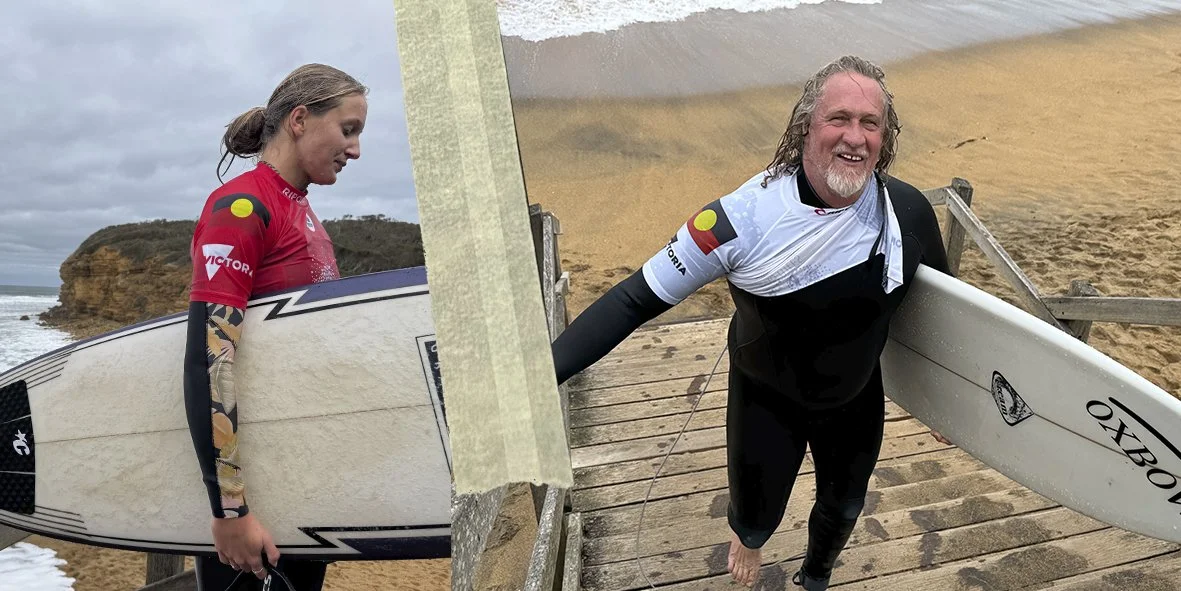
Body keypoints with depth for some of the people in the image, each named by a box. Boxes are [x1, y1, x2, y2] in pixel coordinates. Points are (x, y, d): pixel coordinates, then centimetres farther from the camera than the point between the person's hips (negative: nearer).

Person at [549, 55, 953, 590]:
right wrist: (542, 373, -33)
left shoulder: (908, 213, -21)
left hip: (857, 400, 3)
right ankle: (746, 537, 57)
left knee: (842, 511, 23)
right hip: (766, 399, -3)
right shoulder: (744, 216, -30)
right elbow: (635, 299, -26)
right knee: (757, 516, 14)